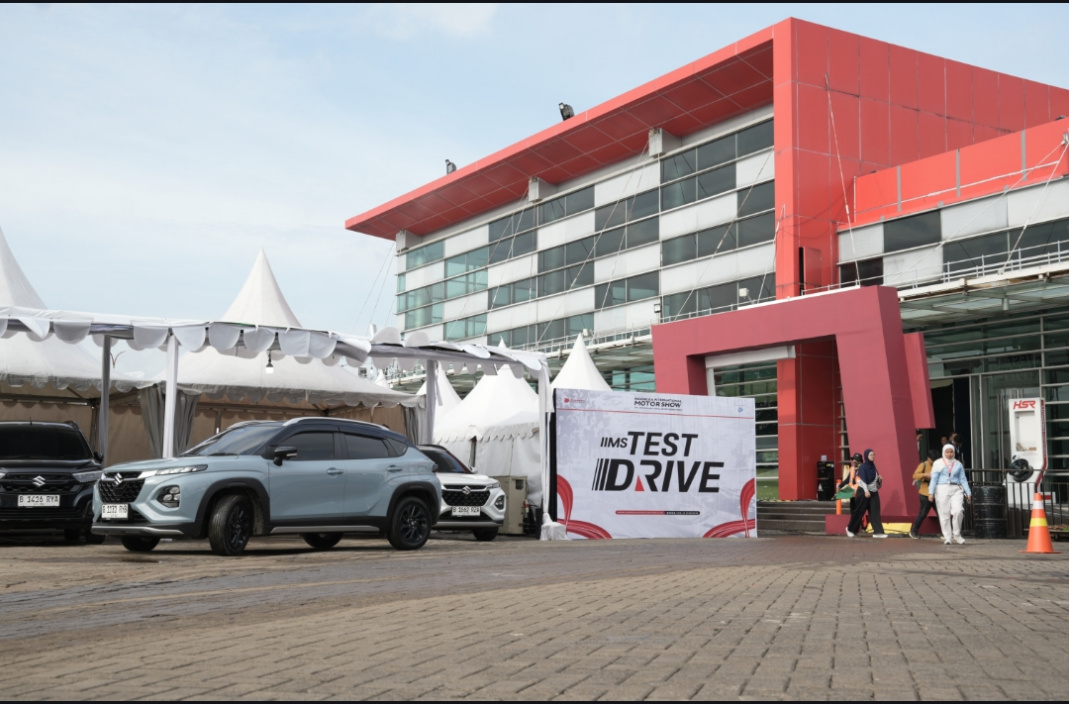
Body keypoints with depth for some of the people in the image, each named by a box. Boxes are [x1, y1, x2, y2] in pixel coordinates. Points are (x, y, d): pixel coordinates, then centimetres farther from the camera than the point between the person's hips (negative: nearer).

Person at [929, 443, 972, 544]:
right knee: (944, 514, -3)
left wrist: (968, 492, 6)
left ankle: (956, 534, 2)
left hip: (956, 490, 1)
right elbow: (934, 478, 4)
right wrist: (931, 492, -6)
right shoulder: (938, 463, 9)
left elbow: (963, 479, 15)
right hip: (942, 489, -1)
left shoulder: (958, 464, 16)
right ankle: (947, 537, 4)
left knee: (958, 511, -16)